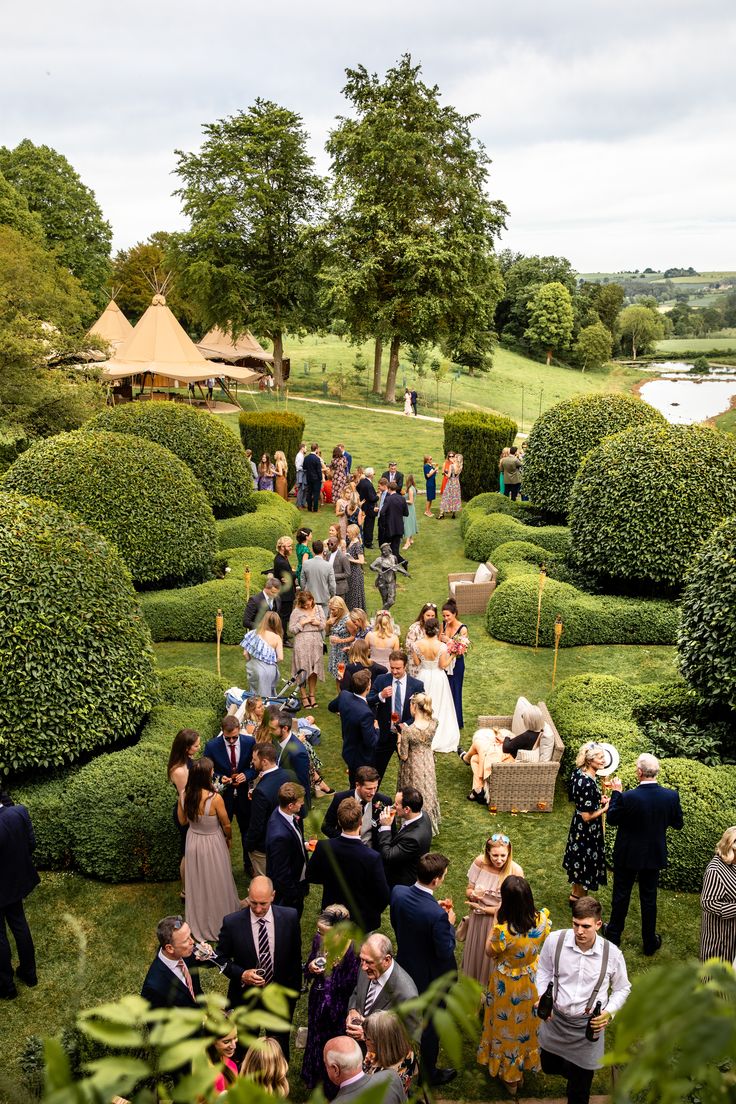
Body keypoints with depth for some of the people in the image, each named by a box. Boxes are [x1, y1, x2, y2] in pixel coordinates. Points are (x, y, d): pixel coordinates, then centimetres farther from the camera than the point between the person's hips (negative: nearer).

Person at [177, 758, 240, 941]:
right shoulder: (215, 798, -31)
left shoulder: (185, 795, -17)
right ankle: (220, 919, 41)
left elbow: (182, 821, 0)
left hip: (193, 842, 5)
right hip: (213, 844, -4)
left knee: (197, 883, 25)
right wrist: (229, 838, 6)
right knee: (216, 884, 20)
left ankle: (199, 921, 46)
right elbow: (226, 825, -14)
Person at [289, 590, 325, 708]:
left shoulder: (318, 608, 7)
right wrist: (303, 623, -14)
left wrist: (318, 623, -9)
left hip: (316, 643, 4)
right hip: (302, 644, -3)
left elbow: (324, 626, 11)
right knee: (303, 670, 0)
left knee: (314, 670, 9)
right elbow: (291, 629, -6)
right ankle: (304, 696, 11)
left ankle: (312, 695, 21)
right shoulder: (297, 612, -5)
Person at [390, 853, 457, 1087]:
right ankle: (429, 1073, 42)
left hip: (405, 968, 6)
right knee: (431, 1024, 20)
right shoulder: (436, 915, -39)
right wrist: (450, 924, -11)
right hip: (430, 976, -6)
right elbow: (445, 953, -26)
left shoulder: (398, 892, -20)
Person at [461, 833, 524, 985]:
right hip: (477, 920, 3)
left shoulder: (515, 871, -24)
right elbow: (468, 890, -4)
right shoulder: (479, 862, -17)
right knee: (475, 955, 22)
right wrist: (473, 894, -27)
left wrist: (484, 909, -14)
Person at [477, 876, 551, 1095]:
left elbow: (490, 951, -17)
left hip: (508, 986, -3)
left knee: (508, 1027, 23)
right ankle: (526, 1064, 55)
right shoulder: (542, 919, -26)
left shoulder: (503, 931, -39)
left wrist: (497, 925, -14)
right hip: (533, 982, 4)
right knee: (528, 1023, 30)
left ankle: (509, 1077, 45)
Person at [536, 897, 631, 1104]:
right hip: (555, 1018, 2)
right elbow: (544, 971, 1)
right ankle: (568, 1069, 58)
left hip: (588, 1025, -1)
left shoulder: (612, 954, -19)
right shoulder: (555, 940, -19)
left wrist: (609, 1012, -16)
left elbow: (622, 989, -1)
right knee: (549, 1066, 25)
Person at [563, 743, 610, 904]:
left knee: (579, 860, 26)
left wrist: (598, 800, 3)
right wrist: (606, 807, -17)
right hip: (588, 830, -9)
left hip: (577, 825, 9)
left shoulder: (578, 772, -7)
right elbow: (587, 817, -27)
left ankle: (575, 893, 45)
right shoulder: (588, 784, -34)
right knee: (587, 864, 13)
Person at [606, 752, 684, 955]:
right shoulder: (671, 796, -17)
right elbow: (678, 824, -2)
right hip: (654, 855, 3)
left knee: (621, 895, 17)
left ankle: (614, 933, 34)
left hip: (627, 855, -2)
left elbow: (612, 819, -11)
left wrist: (616, 793, -4)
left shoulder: (628, 797, -28)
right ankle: (650, 942, 30)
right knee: (649, 898, 18)